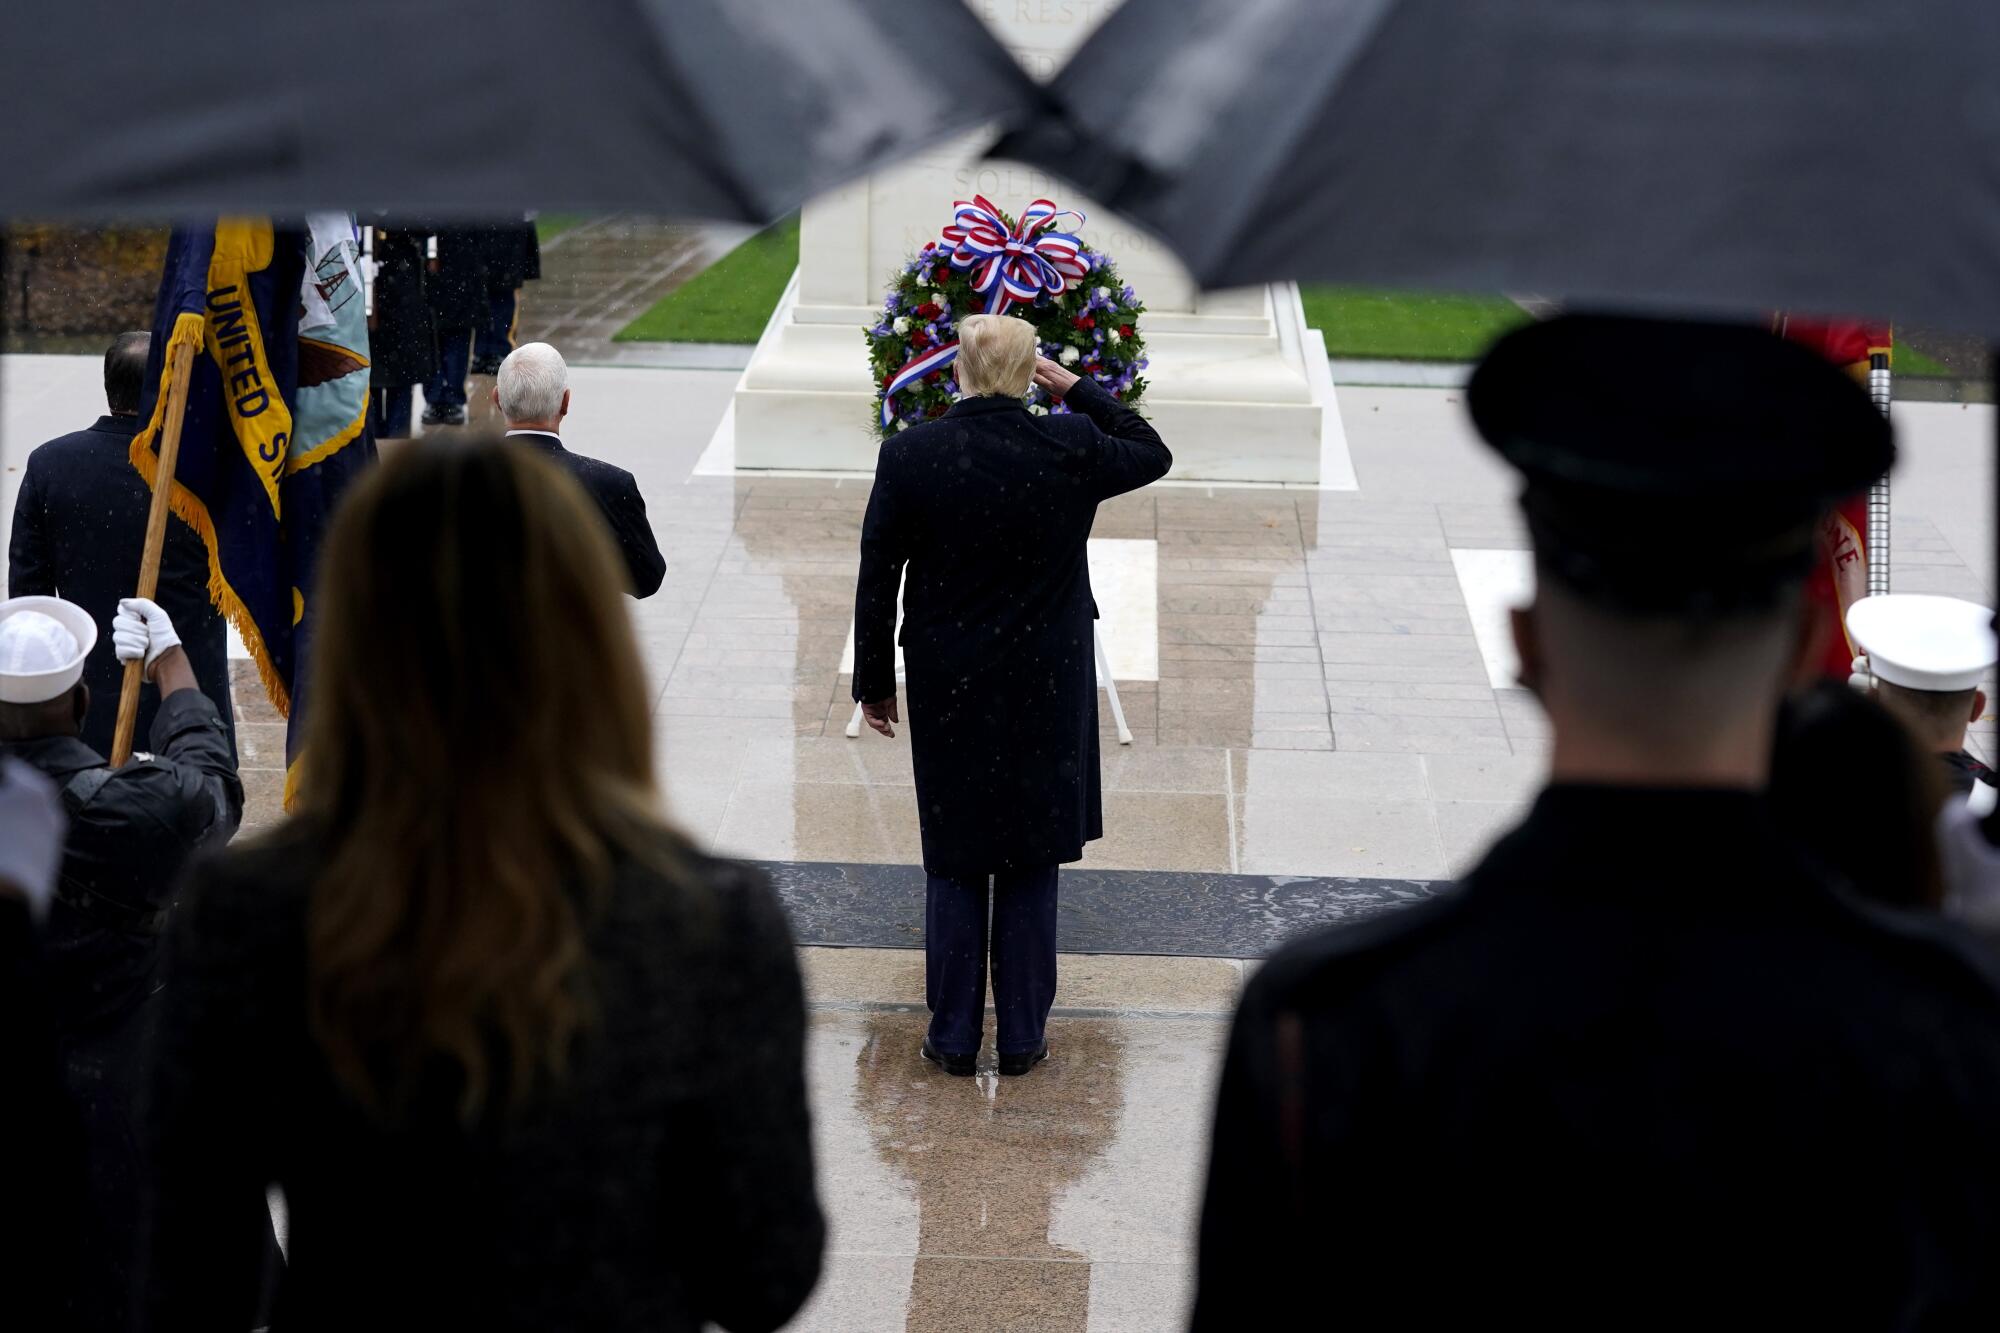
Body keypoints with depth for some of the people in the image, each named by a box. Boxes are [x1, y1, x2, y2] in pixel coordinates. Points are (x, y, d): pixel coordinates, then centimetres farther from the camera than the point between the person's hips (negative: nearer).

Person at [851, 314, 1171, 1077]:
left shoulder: (908, 456, -12)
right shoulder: (1070, 449, -12)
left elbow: (877, 580, -5)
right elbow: (1153, 455, 10)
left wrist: (873, 683, 6)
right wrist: (1078, 391, 9)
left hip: (947, 690, 0)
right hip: (1046, 692, 0)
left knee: (954, 867, 11)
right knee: (1030, 865, 11)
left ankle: (954, 1037, 16)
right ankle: (1022, 1037, 17)